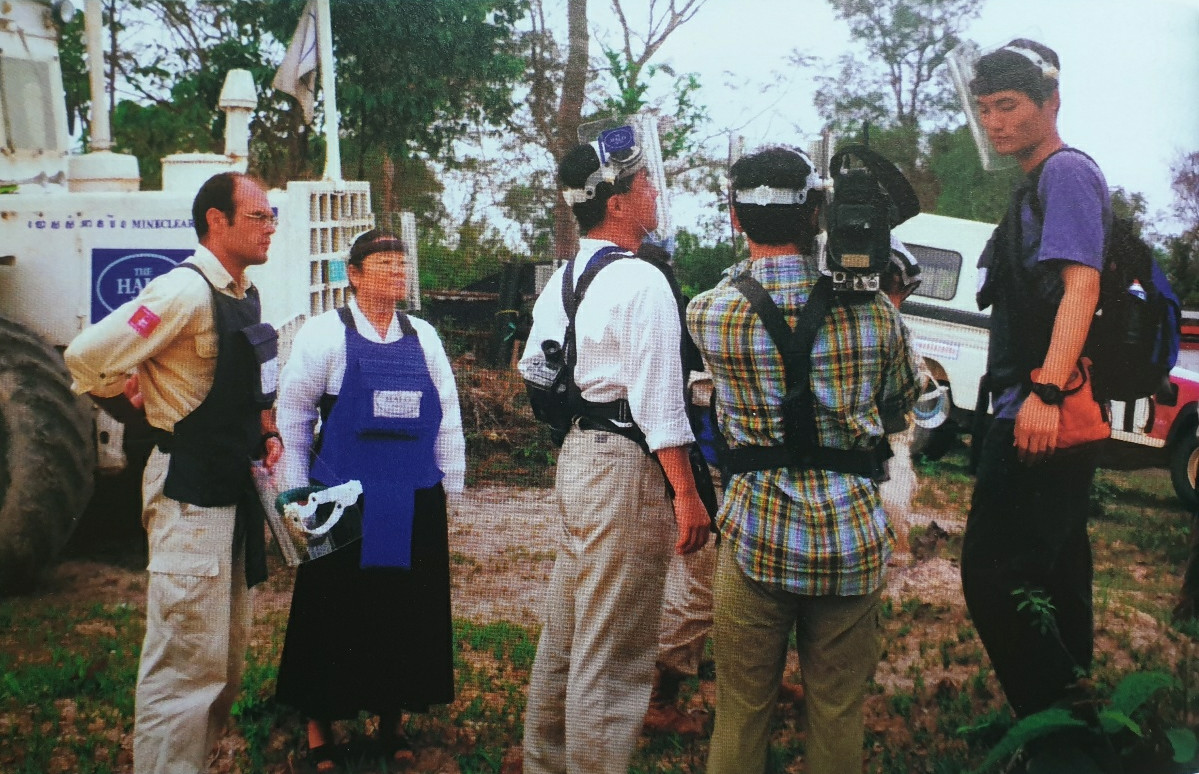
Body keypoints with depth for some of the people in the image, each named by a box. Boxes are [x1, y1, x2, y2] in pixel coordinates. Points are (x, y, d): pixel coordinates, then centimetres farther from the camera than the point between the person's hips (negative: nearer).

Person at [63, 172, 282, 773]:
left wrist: (265, 433, 8)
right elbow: (87, 358, -23)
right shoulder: (186, 291, -18)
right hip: (190, 492, -9)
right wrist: (139, 410, -7)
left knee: (227, 658, 17)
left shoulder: (244, 294, 10)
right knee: (187, 662, -5)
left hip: (233, 491, 9)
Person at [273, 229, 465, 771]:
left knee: (407, 615, 10)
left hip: (414, 506, 3)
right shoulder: (325, 333, -2)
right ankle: (319, 726, 23)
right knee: (336, 615, 6)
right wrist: (297, 496, -1)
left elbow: (448, 420, 9)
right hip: (343, 503, -3)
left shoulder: (423, 337, 8)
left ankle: (392, 719, 28)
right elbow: (292, 417, 0)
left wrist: (448, 494, 8)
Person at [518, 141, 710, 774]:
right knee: (612, 655, 0)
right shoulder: (641, 281, -17)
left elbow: (532, 366, 19)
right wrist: (686, 494, -18)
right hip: (625, 466, -10)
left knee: (565, 633, 21)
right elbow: (658, 399, -20)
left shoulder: (563, 277, 11)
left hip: (575, 455, 10)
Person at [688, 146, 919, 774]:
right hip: (852, 540, 1)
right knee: (838, 716, 13)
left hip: (755, 537, -1)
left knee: (741, 713, 13)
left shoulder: (706, 314, -6)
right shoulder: (873, 311, -3)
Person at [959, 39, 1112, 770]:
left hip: (1040, 415, -10)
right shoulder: (1036, 187, 20)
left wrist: (1045, 392, -29)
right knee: (1053, 575, 18)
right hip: (1045, 417, 10)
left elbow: (1081, 283, -20)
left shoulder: (1067, 171, -8)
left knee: (994, 578, -12)